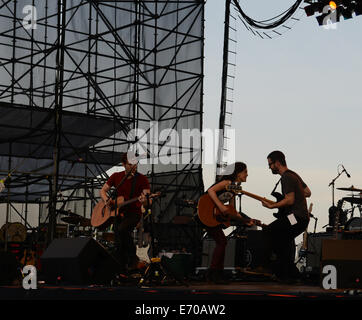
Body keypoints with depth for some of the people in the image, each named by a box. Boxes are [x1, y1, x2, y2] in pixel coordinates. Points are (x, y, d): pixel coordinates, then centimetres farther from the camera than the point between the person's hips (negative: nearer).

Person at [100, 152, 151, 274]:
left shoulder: (142, 179, -5)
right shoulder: (116, 176, 6)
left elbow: (148, 203, -11)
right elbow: (103, 190, 15)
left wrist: (144, 201, -36)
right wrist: (107, 200, -7)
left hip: (134, 213, -4)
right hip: (118, 213, 4)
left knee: (122, 229, -33)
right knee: (118, 245, -4)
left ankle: (132, 257, -14)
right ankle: (123, 272, 11)